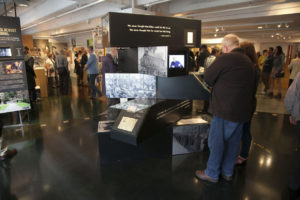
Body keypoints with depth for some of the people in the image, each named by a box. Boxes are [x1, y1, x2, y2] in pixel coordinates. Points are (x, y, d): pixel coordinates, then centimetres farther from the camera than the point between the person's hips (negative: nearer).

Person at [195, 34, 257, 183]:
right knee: (233, 142, 17)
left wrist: (218, 86, 9)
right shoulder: (249, 62, 13)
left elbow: (207, 78, -9)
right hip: (243, 109, 8)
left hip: (225, 109, -8)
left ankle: (212, 173, 20)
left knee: (216, 142, 5)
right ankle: (228, 172, 33)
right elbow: (251, 86, 19)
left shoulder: (225, 58, -13)